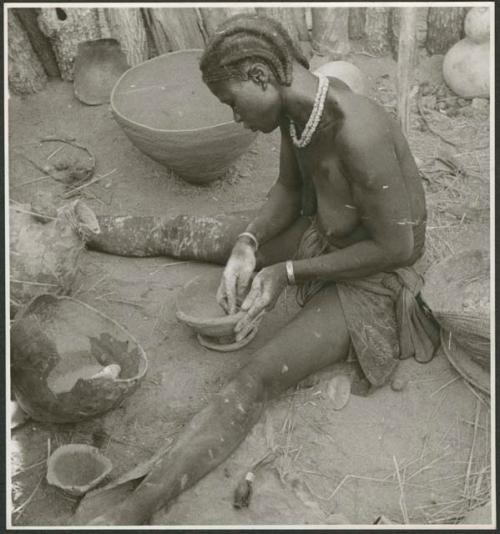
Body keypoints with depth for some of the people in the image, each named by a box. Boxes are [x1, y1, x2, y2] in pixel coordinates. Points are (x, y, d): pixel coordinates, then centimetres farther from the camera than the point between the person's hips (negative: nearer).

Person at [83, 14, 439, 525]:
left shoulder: (356, 134, -35)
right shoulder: (296, 106, -10)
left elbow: (397, 249, -27)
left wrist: (288, 272, -22)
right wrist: (247, 244, -13)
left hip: (372, 279, -7)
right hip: (318, 232, 8)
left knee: (257, 378, -23)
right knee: (182, 232, 9)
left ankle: (132, 510, -23)